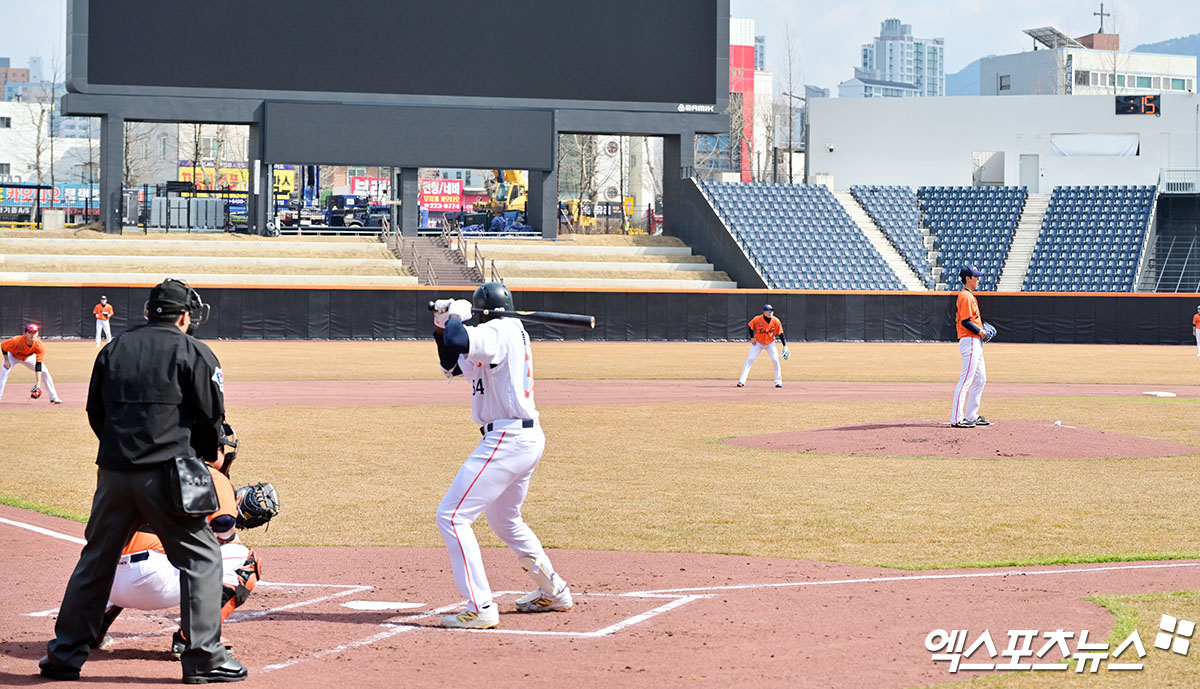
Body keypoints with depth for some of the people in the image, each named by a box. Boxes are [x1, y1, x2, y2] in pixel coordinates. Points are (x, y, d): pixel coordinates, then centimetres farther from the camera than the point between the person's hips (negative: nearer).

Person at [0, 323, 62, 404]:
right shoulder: (16, 341, -39)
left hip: (28, 357, 2)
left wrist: (38, 383, -39)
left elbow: (38, 365, -33)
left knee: (45, 372, -8)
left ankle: (54, 398, 2)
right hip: (13, 356, -2)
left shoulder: (40, 346, -33)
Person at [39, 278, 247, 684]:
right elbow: (212, 417, -3)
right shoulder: (193, 352, -2)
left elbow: (95, 412, 15)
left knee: (95, 560, 15)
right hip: (168, 476, -5)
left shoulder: (114, 349, 12)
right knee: (201, 558, 4)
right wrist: (205, 454, 15)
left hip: (114, 472, 5)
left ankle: (65, 654, 18)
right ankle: (202, 657, -1)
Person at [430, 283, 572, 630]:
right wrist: (442, 326, 14)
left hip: (507, 440, -10)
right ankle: (553, 592, 39)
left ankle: (480, 607, -16)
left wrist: (456, 315, -10)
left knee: (451, 516, -12)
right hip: (529, 438, 10)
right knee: (504, 519, 29)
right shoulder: (512, 333, 18)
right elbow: (453, 366, 27)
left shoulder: (497, 332, -11)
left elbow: (458, 343, -31)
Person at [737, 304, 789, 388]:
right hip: (758, 343, -1)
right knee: (749, 359, -10)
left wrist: (785, 346, -10)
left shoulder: (776, 321, -18)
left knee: (775, 360, -11)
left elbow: (780, 333, -8)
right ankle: (741, 381, -8)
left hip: (770, 343, 1)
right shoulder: (757, 319, -22)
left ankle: (778, 381, 4)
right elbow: (751, 326, -2)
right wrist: (752, 337, -9)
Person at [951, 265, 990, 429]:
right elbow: (966, 321, -21)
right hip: (970, 341, -11)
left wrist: (981, 329, 12)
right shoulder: (966, 297, -14)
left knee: (980, 379, 15)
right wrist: (980, 331, -12)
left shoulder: (969, 296, 18)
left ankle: (971, 415, 20)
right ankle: (956, 419, -13)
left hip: (975, 343, 11)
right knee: (966, 380, -12)